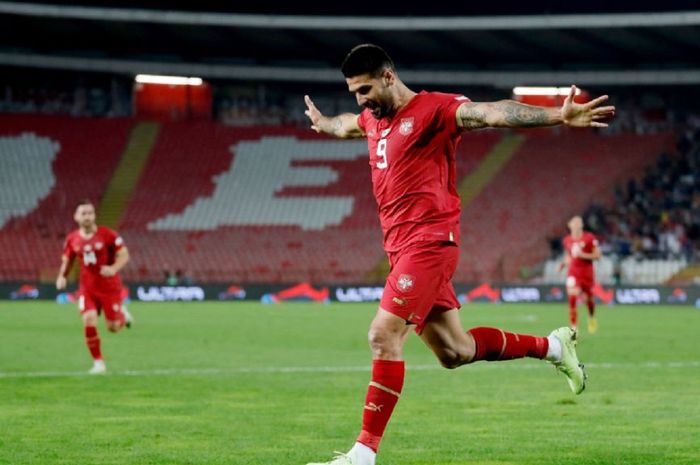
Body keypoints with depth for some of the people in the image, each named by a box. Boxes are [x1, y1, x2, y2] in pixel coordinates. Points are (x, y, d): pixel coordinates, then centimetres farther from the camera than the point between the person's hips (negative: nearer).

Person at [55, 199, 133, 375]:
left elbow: (124, 255, -8)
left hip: (110, 287, -2)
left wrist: (114, 269, -27)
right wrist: (62, 276, -4)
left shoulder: (107, 235, -11)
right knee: (89, 321, -17)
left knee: (113, 327, 1)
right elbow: (67, 260, 15)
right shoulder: (72, 239, 0)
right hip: (88, 289, 2)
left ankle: (123, 314, 40)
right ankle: (98, 362, -2)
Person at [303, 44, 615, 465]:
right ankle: (552, 346, 31)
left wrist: (558, 117, -36)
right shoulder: (373, 119, 15)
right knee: (455, 351, 12)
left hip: (429, 242, -9)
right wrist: (320, 122, 61)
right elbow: (344, 125, 40)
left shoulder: (433, 109, -10)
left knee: (384, 335, -17)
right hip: (402, 248, 9)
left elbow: (492, 113, -24)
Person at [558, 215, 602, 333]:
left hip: (587, 272, -1)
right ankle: (573, 327, -10)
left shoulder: (589, 238, -8)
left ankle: (591, 317, 46)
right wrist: (564, 263, 1)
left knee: (589, 299, 12)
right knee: (572, 298, -16)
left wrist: (583, 255, -19)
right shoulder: (567, 240, 3)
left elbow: (597, 255, -8)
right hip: (573, 272, 1)